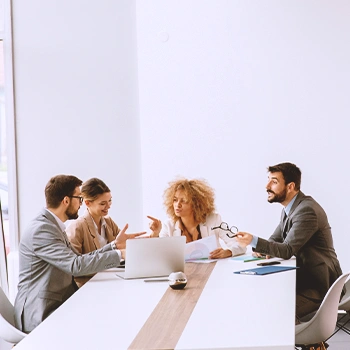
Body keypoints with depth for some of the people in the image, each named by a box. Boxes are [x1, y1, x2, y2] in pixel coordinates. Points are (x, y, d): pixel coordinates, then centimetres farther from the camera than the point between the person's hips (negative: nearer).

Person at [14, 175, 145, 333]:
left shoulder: (53, 225, 12)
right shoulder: (41, 229, -19)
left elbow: (80, 259, 11)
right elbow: (76, 265, -24)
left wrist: (115, 244, 9)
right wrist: (120, 254, -19)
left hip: (57, 304, 9)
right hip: (41, 314, -9)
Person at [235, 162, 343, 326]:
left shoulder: (307, 210, -21)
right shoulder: (290, 208, 10)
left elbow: (287, 250, -25)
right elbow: (276, 239, 17)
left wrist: (254, 241, -35)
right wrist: (263, 249, -7)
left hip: (319, 285, -9)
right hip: (304, 277, 10)